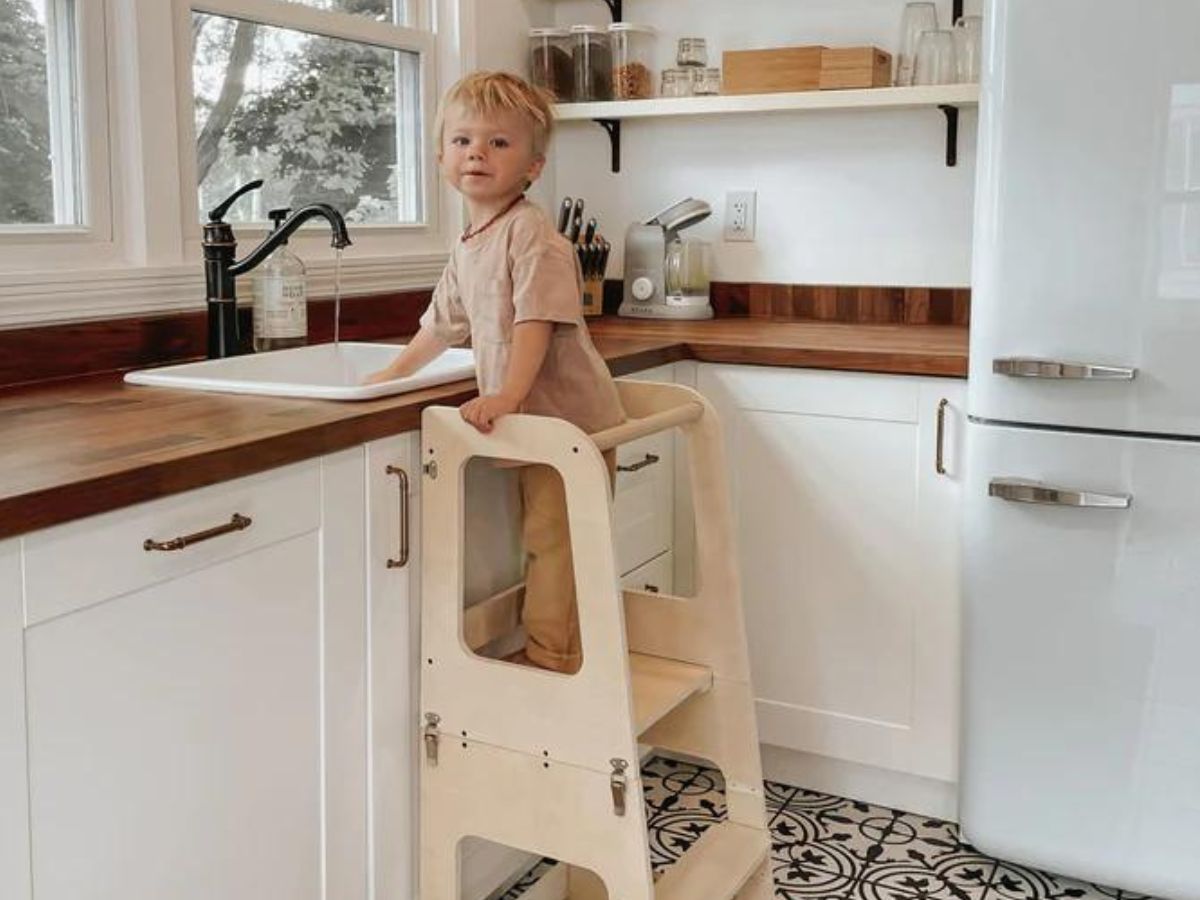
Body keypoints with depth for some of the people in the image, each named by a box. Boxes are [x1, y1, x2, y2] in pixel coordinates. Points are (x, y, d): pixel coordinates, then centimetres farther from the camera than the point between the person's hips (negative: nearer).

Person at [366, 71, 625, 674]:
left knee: (551, 536, -4)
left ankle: (550, 654, 8)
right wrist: (394, 374, 32)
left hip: (566, 415, -9)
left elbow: (537, 320, -26)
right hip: (533, 420, 9)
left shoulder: (531, 233, -16)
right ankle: (551, 646, 27)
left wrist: (508, 395, -36)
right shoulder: (468, 249, 14)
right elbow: (444, 322, 27)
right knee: (543, 537, 16)